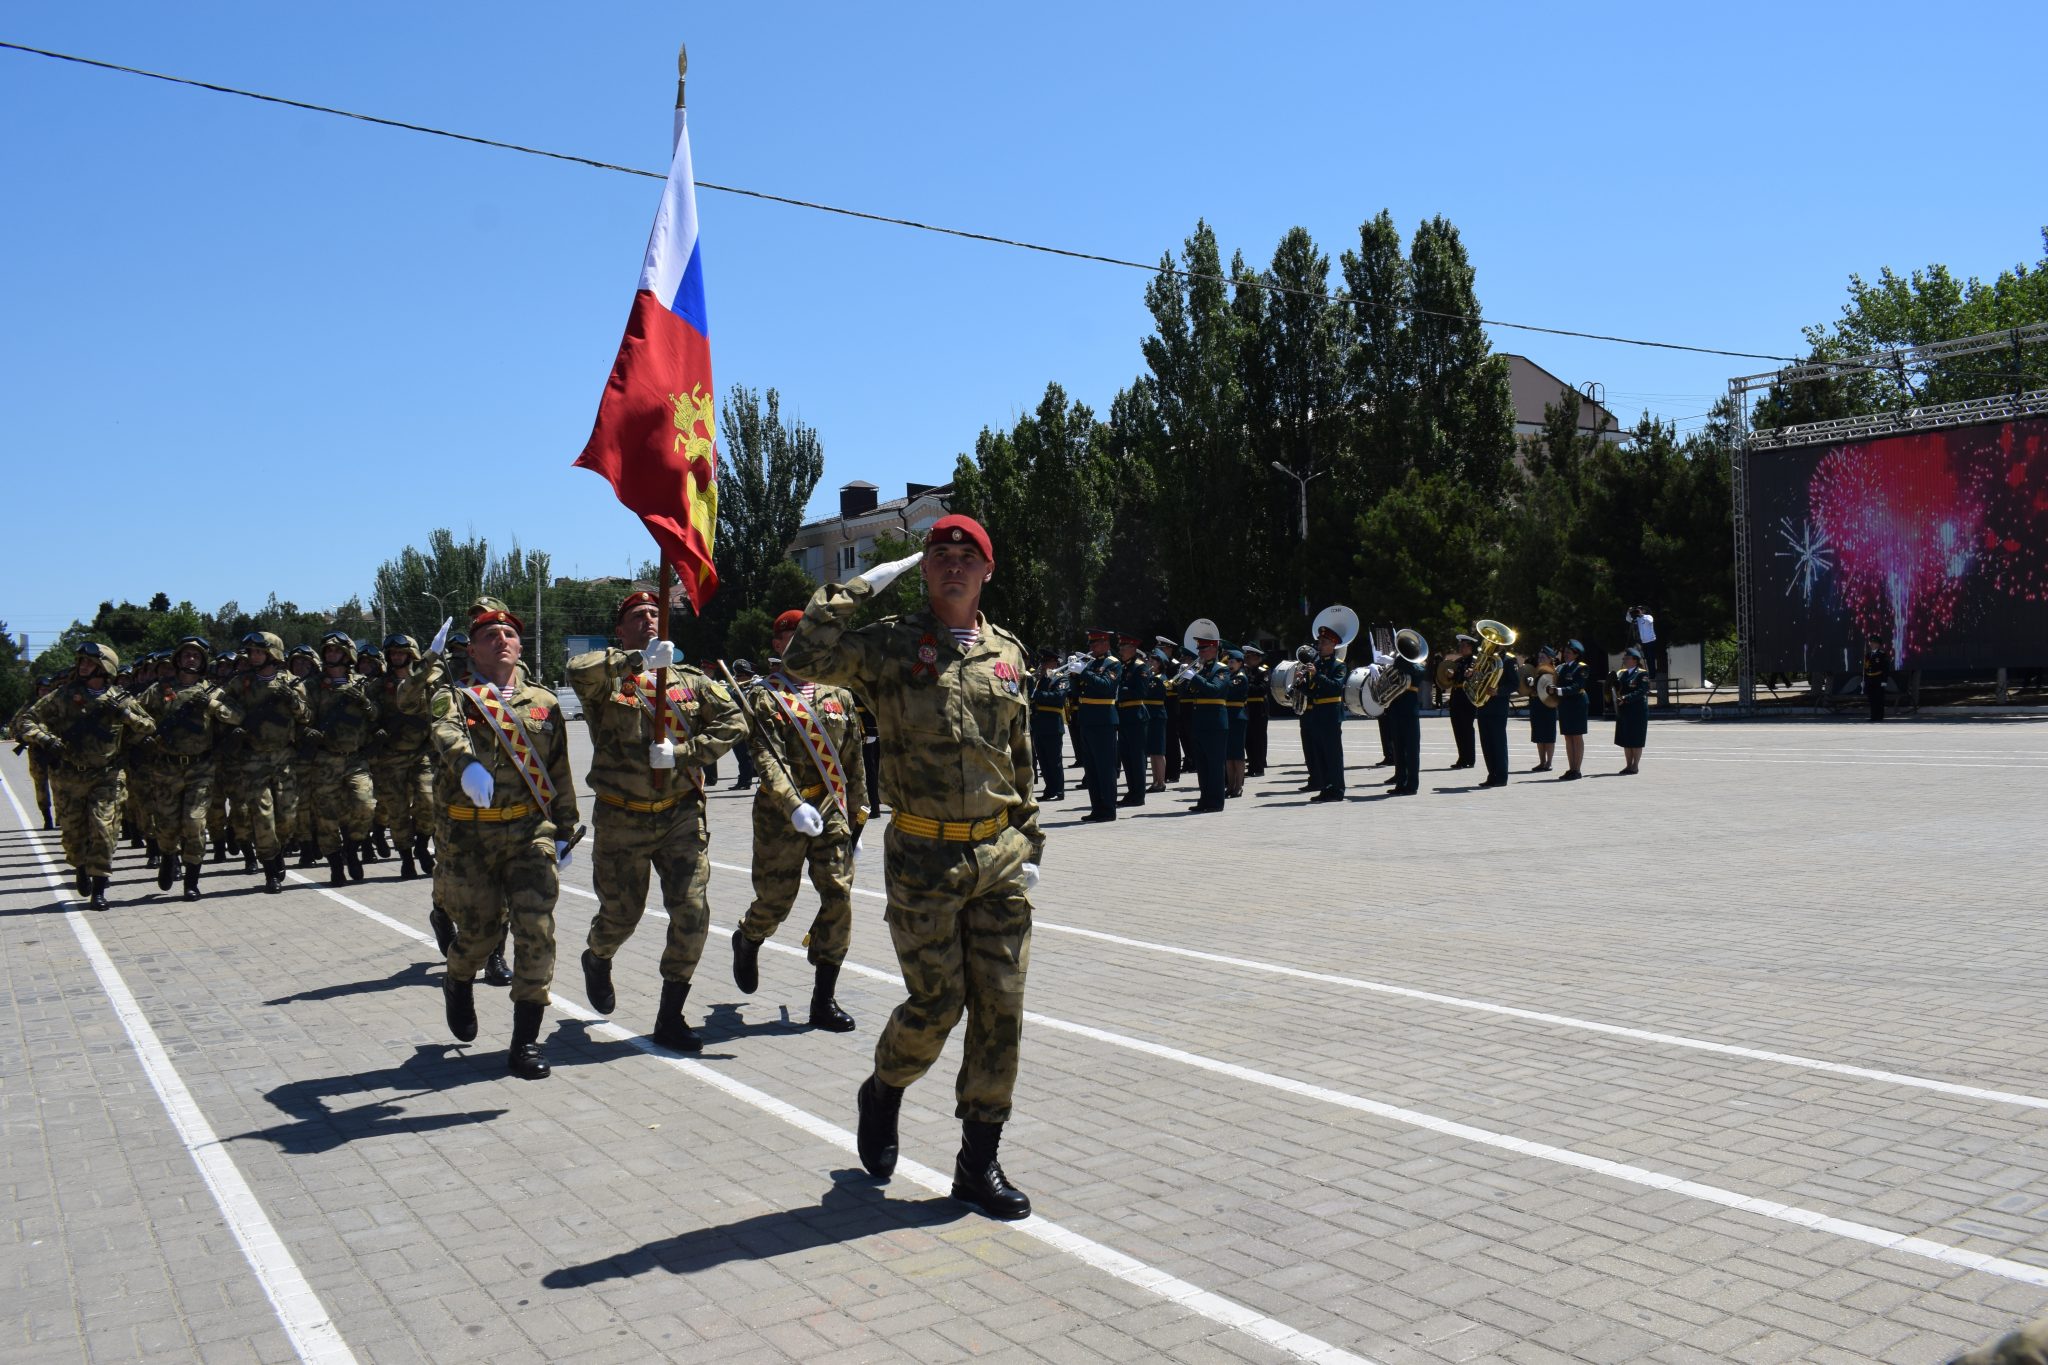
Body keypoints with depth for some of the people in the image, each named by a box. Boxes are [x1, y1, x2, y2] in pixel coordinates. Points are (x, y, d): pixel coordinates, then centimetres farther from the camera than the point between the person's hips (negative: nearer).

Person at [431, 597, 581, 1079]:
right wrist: (467, 764, -44)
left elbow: (560, 772, 18)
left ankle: (526, 1041, -2)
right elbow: (445, 734, -22)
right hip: (470, 838, -1)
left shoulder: (544, 702, 13)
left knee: (536, 928, -10)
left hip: (532, 832, 2)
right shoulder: (454, 697, 3)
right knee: (479, 930, 9)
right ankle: (458, 983, 45)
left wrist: (565, 832, 15)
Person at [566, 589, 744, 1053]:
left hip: (681, 814, 2)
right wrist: (639, 659, -32)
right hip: (622, 819, -2)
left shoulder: (689, 679, 8)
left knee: (692, 913, -6)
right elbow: (577, 671, -25)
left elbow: (732, 720, -1)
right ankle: (597, 959, 46)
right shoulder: (606, 680, -1)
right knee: (621, 914, 8)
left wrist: (683, 752, -14)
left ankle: (670, 1017, 9)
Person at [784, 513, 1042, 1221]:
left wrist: (1028, 845, 13)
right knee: (936, 1005, -1)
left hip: (999, 856, 4)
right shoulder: (890, 645, -2)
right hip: (923, 857, -4)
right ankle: (881, 1094, 32)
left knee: (1000, 1008, 5)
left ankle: (980, 1160, 18)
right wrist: (864, 584, -12)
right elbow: (808, 654, -20)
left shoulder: (1007, 653, 11)